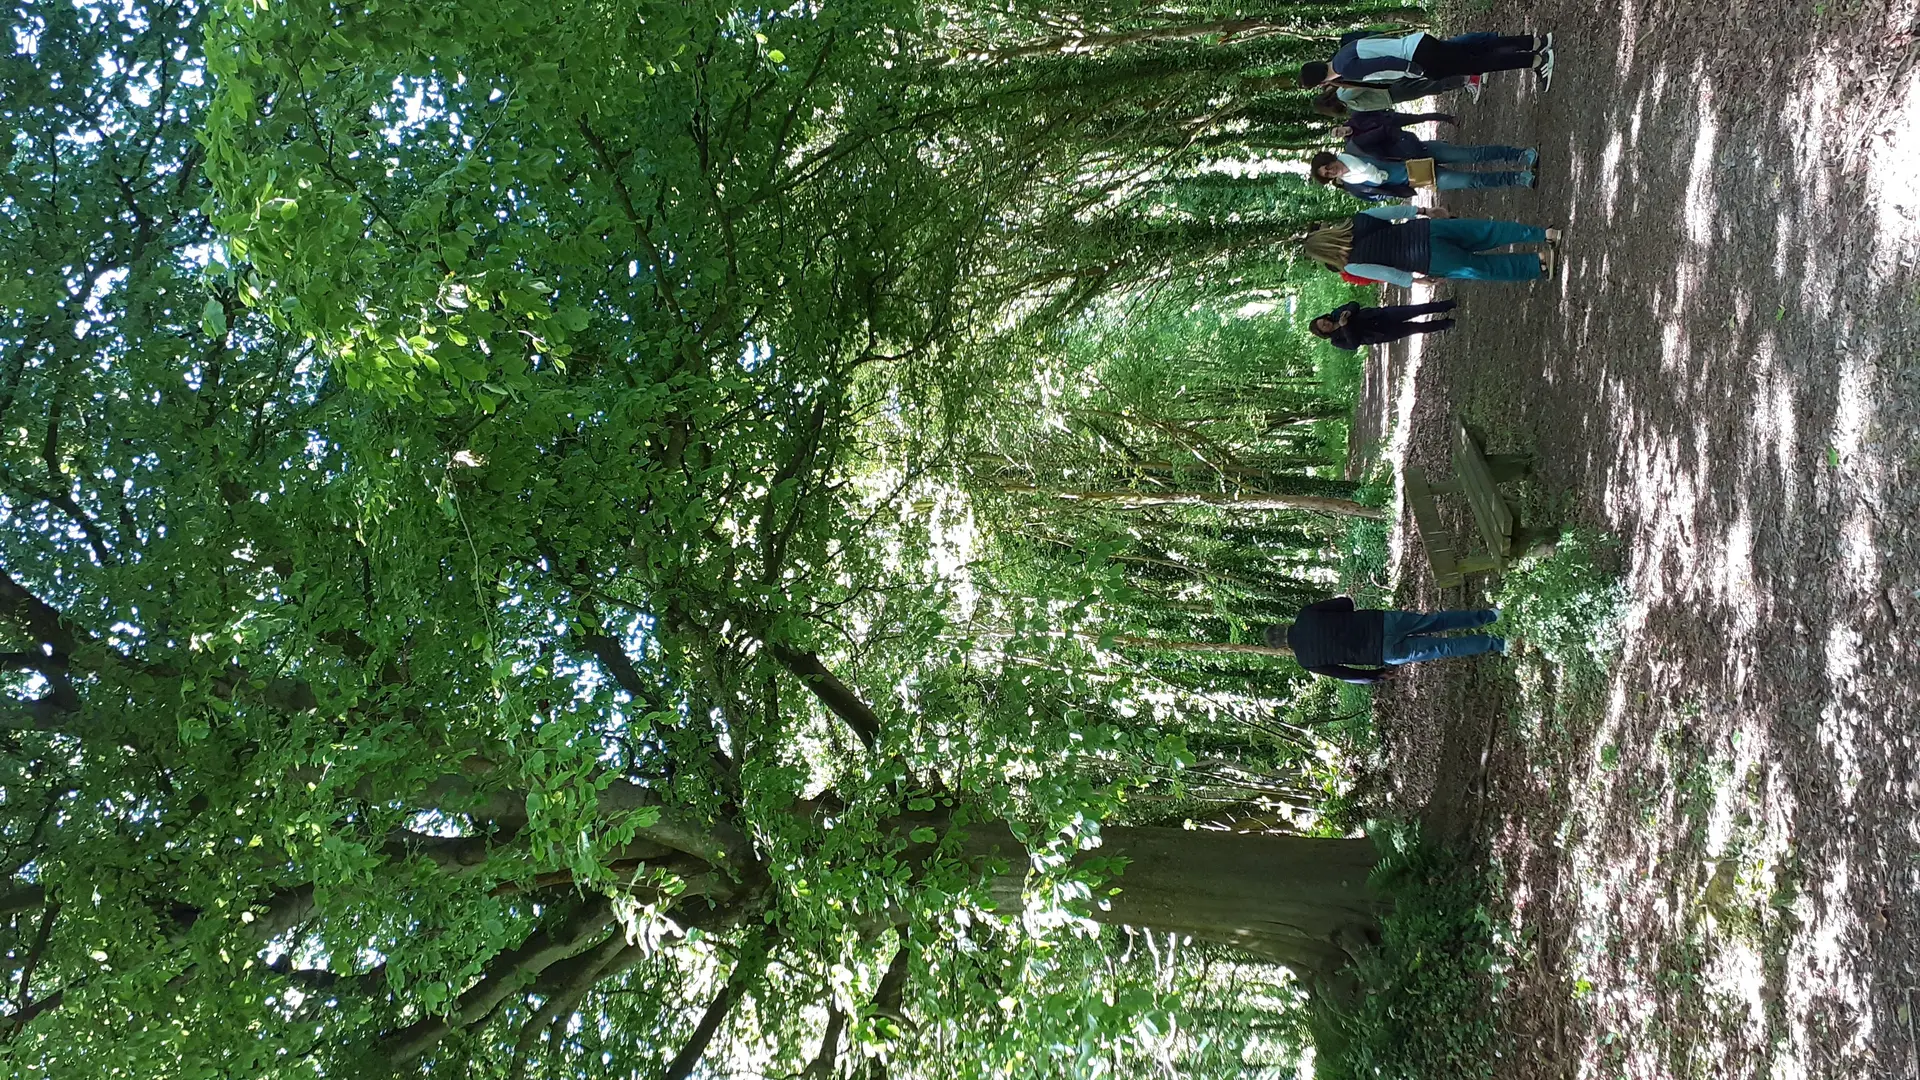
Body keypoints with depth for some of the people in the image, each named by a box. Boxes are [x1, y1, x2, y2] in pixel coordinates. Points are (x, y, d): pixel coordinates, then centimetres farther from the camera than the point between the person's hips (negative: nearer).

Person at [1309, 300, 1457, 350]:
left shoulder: (1336, 314, -3)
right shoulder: (1338, 341, -11)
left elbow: (1355, 305, -4)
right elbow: (1354, 344, -25)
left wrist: (1348, 312, -26)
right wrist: (1345, 326, -35)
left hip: (1384, 315, 2)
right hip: (1384, 334, -2)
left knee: (1418, 309, -8)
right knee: (1418, 328, -3)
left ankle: (1450, 304, 7)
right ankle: (1446, 324, 19)